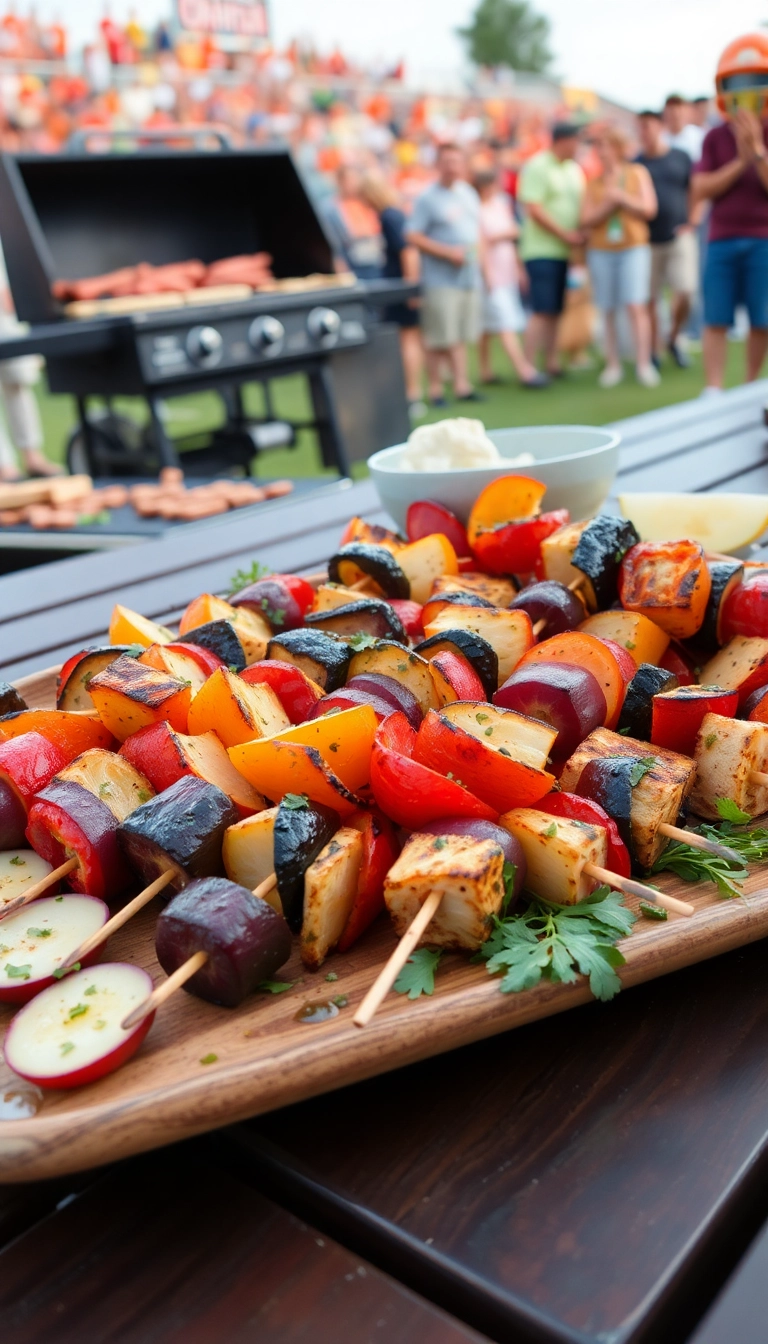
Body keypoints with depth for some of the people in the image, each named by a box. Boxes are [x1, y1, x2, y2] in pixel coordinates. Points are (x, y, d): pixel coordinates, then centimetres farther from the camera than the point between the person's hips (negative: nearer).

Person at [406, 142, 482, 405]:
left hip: (468, 276, 6)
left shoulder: (469, 192, 15)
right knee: (439, 338, -5)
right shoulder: (427, 198, -6)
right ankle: (435, 388, 4)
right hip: (440, 278, -6)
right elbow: (412, 236, -12)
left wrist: (477, 252, 10)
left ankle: (461, 385, 13)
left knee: (460, 336, 9)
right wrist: (447, 252, -16)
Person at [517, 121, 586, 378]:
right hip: (541, 249, -7)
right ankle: (529, 368, -10)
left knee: (555, 311, 8)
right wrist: (565, 234, -13)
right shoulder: (537, 166, -7)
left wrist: (582, 232, 1)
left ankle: (551, 364, 12)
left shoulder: (574, 169, 17)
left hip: (565, 251, 7)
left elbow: (580, 205, 21)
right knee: (542, 311, -12)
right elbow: (533, 209, -14)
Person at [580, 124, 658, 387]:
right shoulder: (594, 183, 10)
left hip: (633, 248, -2)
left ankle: (643, 364, -12)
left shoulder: (638, 173, 7)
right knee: (608, 311, 1)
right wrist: (609, 204, -14)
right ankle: (613, 365, 7)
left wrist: (621, 197, -9)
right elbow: (587, 219, 1)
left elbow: (649, 209, 0)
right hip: (601, 250, 2)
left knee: (636, 306, -13)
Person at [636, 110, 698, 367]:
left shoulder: (680, 157, 6)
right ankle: (654, 351, 13)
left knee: (685, 293, -10)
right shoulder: (635, 164, 5)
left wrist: (692, 222, 0)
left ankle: (674, 339, 13)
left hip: (679, 237, 0)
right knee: (650, 299, 1)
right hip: (647, 240, 0)